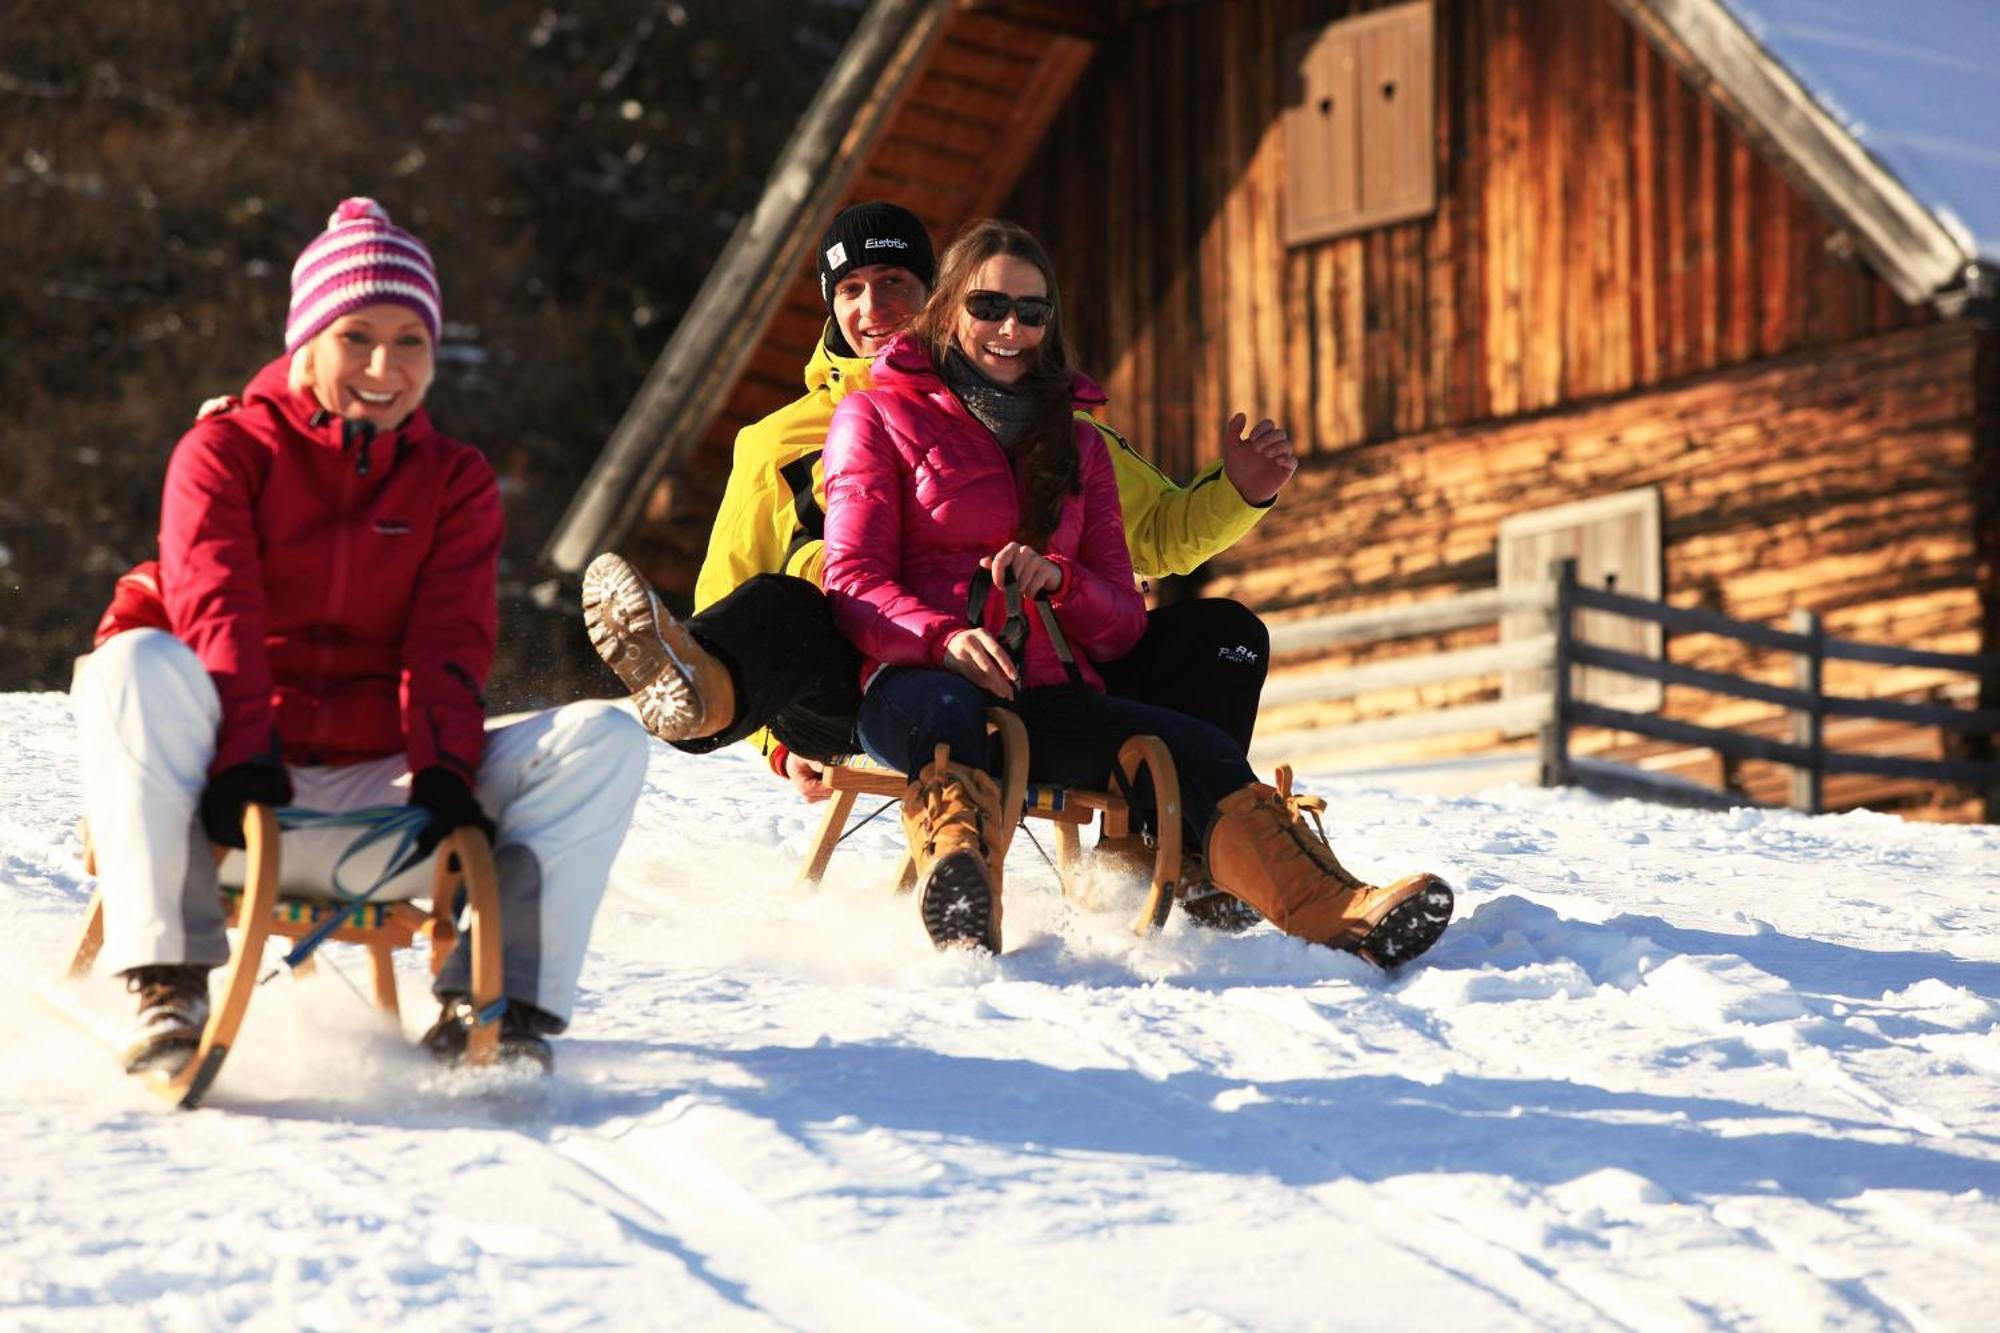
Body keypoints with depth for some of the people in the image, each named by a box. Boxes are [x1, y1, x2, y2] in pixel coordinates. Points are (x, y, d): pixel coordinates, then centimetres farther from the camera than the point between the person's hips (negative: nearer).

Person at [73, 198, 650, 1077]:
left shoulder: (456, 482, 15)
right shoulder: (226, 450, 6)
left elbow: (450, 643, 1)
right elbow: (215, 608, -10)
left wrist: (443, 772, -18)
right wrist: (241, 755, -28)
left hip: (377, 791, 2)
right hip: (236, 792, -2)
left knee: (604, 741, -16)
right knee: (140, 665, -34)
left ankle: (493, 1001, -22)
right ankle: (168, 985, -34)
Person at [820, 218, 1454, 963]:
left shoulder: (1077, 445, 26)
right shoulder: (880, 417, 13)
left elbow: (1122, 622, 18)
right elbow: (854, 582, 0)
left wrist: (1057, 579, -6)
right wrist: (945, 638, -22)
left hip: (1045, 704, 4)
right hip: (918, 683, -4)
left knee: (1196, 751, -24)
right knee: (947, 708, -41)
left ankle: (1336, 912, -47)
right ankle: (960, 898, -72)